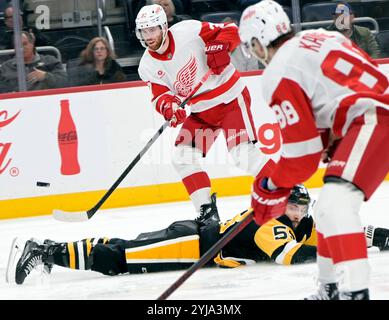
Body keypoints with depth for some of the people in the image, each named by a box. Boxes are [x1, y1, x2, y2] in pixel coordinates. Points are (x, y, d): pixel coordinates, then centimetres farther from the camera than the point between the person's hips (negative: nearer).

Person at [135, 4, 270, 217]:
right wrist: (167, 105, -29)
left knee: (243, 154, -18)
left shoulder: (188, 31, -19)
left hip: (230, 97, -7)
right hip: (201, 111, 7)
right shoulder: (148, 66, -3)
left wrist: (219, 47, -34)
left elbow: (231, 31, -15)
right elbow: (159, 95, -6)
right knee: (182, 157, -4)